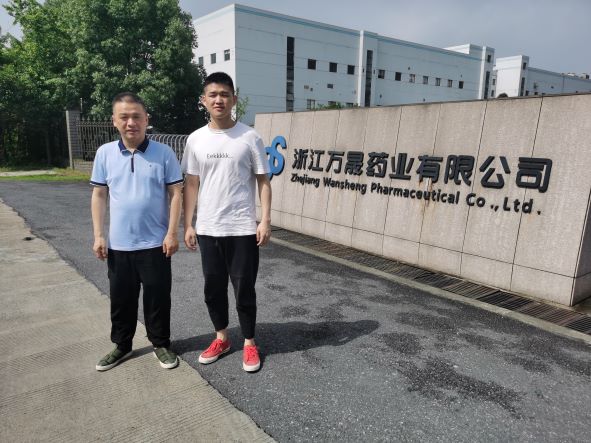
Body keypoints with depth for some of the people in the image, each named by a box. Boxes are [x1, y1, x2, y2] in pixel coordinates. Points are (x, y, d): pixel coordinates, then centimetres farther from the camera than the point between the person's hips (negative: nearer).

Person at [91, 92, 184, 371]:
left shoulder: (163, 153, -6)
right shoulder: (105, 154, 2)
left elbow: (175, 194, -5)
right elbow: (99, 195, 6)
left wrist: (172, 233, -10)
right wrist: (98, 236, 2)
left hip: (155, 243, -2)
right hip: (118, 244, 3)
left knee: (158, 297, 9)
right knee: (121, 299, 15)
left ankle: (161, 344, 28)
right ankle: (122, 346, 34)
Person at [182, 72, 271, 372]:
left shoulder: (249, 137, -4)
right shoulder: (196, 139, 4)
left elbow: (263, 181, -2)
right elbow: (191, 185, 7)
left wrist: (265, 221, -9)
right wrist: (188, 225, 4)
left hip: (242, 229, -3)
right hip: (208, 230, 3)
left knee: (244, 289, 5)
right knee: (213, 288, 14)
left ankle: (249, 343, 24)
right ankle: (221, 338, 34)